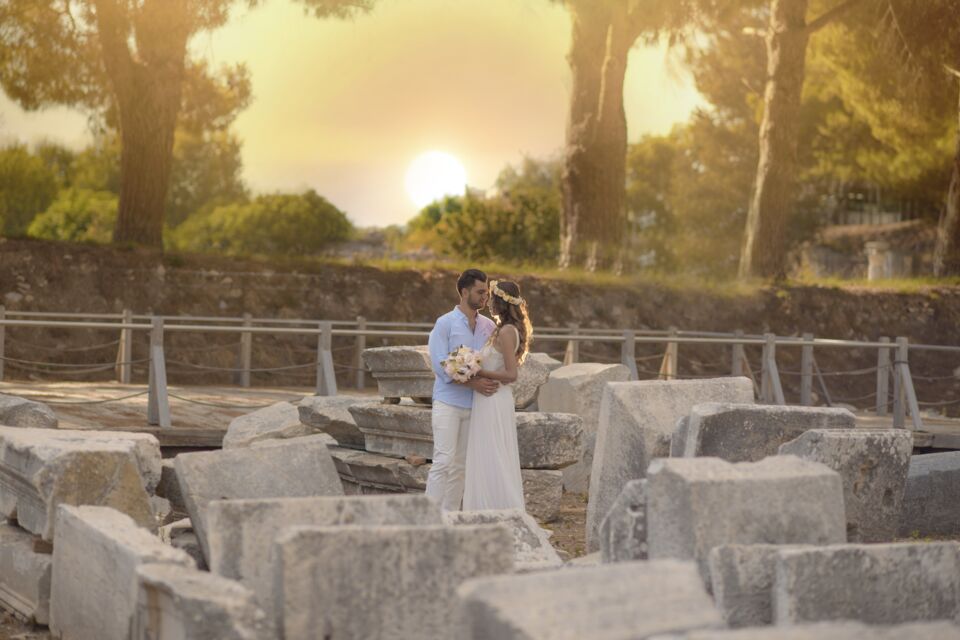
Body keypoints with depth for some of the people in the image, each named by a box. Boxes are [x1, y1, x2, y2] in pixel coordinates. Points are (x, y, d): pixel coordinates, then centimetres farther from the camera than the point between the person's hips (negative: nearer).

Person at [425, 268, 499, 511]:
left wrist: (492, 381, -10)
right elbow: (440, 365, -11)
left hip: (474, 405, 5)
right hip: (448, 403, -5)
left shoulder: (489, 326, 9)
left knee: (460, 465, 7)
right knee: (444, 461, -10)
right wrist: (473, 382, -20)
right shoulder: (445, 323, -4)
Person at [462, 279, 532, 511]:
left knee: (492, 461, -5)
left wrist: (478, 373, -20)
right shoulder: (509, 329, 13)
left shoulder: (506, 331, -15)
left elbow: (511, 374, -20)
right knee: (492, 462, 13)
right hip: (491, 400, 10)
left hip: (494, 403, -10)